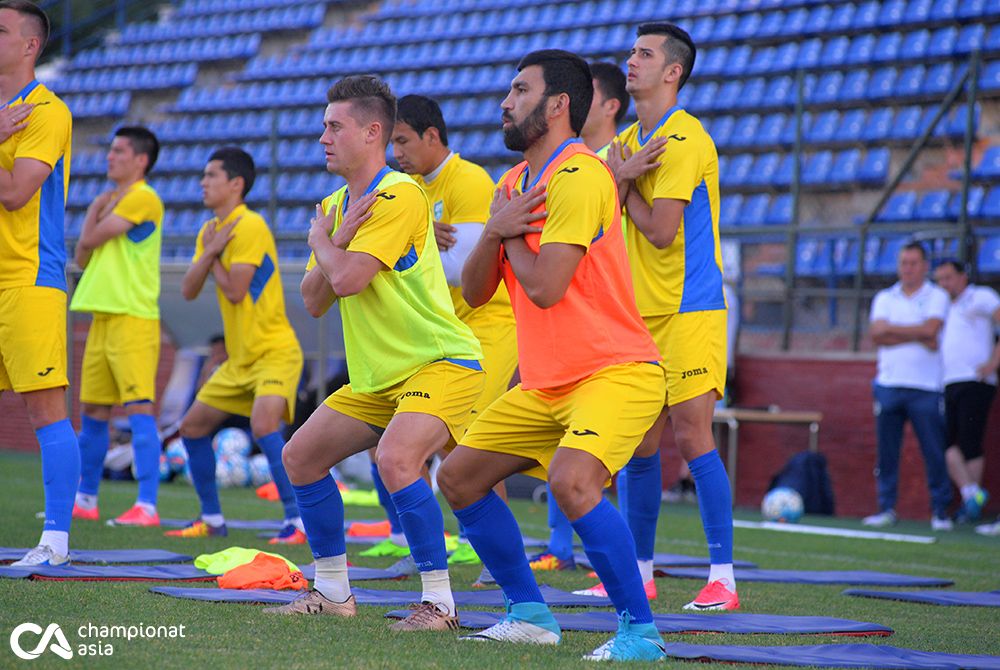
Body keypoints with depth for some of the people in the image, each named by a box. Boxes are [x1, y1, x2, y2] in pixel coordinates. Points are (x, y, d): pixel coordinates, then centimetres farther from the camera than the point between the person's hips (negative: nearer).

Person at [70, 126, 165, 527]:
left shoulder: (142, 198, -9)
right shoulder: (112, 201, 20)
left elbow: (89, 239, -12)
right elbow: (82, 257, 17)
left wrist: (96, 213, 10)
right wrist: (96, 210, 5)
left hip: (133, 319, -9)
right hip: (103, 317, 9)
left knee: (138, 410, -13)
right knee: (92, 413, 13)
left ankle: (147, 506, -16)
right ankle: (85, 501, 22)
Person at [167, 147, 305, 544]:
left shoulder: (249, 226, -15)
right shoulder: (210, 230, 11)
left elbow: (235, 291, -21)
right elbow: (188, 291, 3)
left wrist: (212, 254, -5)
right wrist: (209, 252, -12)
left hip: (275, 352, -10)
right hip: (240, 358, 10)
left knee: (264, 425, -29)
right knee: (192, 427, 11)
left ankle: (298, 521, -24)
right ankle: (212, 520, 22)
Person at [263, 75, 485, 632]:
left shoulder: (399, 195, -17)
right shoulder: (336, 205, 12)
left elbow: (347, 280, -26)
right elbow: (314, 301, 6)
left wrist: (320, 239, -5)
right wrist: (336, 237, -9)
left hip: (441, 363, -10)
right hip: (378, 376, 10)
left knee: (395, 457, -31)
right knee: (301, 456, 10)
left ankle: (439, 603, -22)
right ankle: (334, 593, 21)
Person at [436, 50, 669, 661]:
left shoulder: (580, 176, -17)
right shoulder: (516, 183, 13)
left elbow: (545, 286, -24)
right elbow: (474, 291, 10)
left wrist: (510, 232, -6)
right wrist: (495, 232, -8)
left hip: (616, 373, -10)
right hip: (545, 383, 10)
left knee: (571, 480, -32)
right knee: (459, 478, 9)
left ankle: (641, 630, -21)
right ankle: (531, 615, 18)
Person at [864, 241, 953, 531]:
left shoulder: (937, 296, 5)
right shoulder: (885, 298, 13)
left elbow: (931, 328, -12)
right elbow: (877, 334, -4)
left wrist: (891, 328, -5)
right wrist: (919, 337, -10)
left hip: (926, 388, -3)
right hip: (889, 385, 3)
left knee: (935, 451, -4)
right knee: (886, 450, 2)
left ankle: (940, 510, 3)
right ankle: (886, 508, 9)